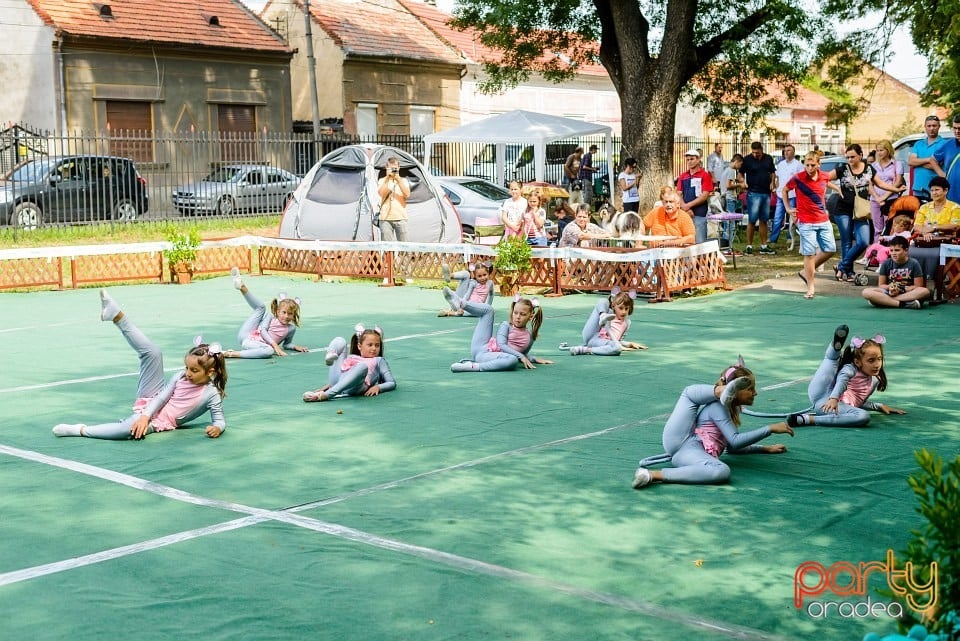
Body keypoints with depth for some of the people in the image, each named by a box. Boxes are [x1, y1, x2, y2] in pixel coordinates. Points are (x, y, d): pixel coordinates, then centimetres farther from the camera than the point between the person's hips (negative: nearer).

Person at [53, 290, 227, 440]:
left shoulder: (211, 394, -13)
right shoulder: (181, 377, 0)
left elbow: (220, 420, -14)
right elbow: (162, 397, -4)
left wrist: (217, 428, -39)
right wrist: (145, 416, -21)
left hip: (159, 422, -5)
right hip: (152, 402, 5)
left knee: (131, 429, -43)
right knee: (153, 353, -11)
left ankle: (81, 430, -26)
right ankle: (116, 315, -10)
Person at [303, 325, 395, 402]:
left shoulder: (379, 360, 29)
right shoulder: (352, 357, 36)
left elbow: (392, 383, 18)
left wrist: (377, 387, -3)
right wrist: (328, 384, 8)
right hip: (335, 383, 4)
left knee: (363, 365, -37)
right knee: (340, 340, 11)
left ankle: (325, 395, -49)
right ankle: (331, 356, -29)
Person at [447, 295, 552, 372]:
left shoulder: (530, 337, 16)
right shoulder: (506, 326, 10)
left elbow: (523, 354, 33)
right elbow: (502, 345, -6)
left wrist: (535, 360, 16)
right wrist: (521, 356, -16)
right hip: (480, 348, 0)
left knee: (513, 360, -38)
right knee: (487, 309, -7)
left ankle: (474, 366, -39)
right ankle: (460, 303, -34)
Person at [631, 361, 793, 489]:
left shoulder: (732, 410, 24)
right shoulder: (718, 406, -4)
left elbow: (732, 447, 32)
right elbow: (735, 441, -12)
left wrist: (765, 448, 30)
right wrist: (770, 429, -13)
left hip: (692, 452, 6)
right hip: (680, 442, -6)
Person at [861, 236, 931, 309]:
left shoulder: (914, 264, -2)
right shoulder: (886, 264, 2)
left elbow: (918, 287, -3)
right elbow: (881, 285, 5)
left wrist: (902, 289, -18)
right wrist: (889, 287, -18)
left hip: (908, 294, -1)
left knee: (925, 291, -33)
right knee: (866, 292, -26)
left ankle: (886, 301, -30)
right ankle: (903, 304, -32)